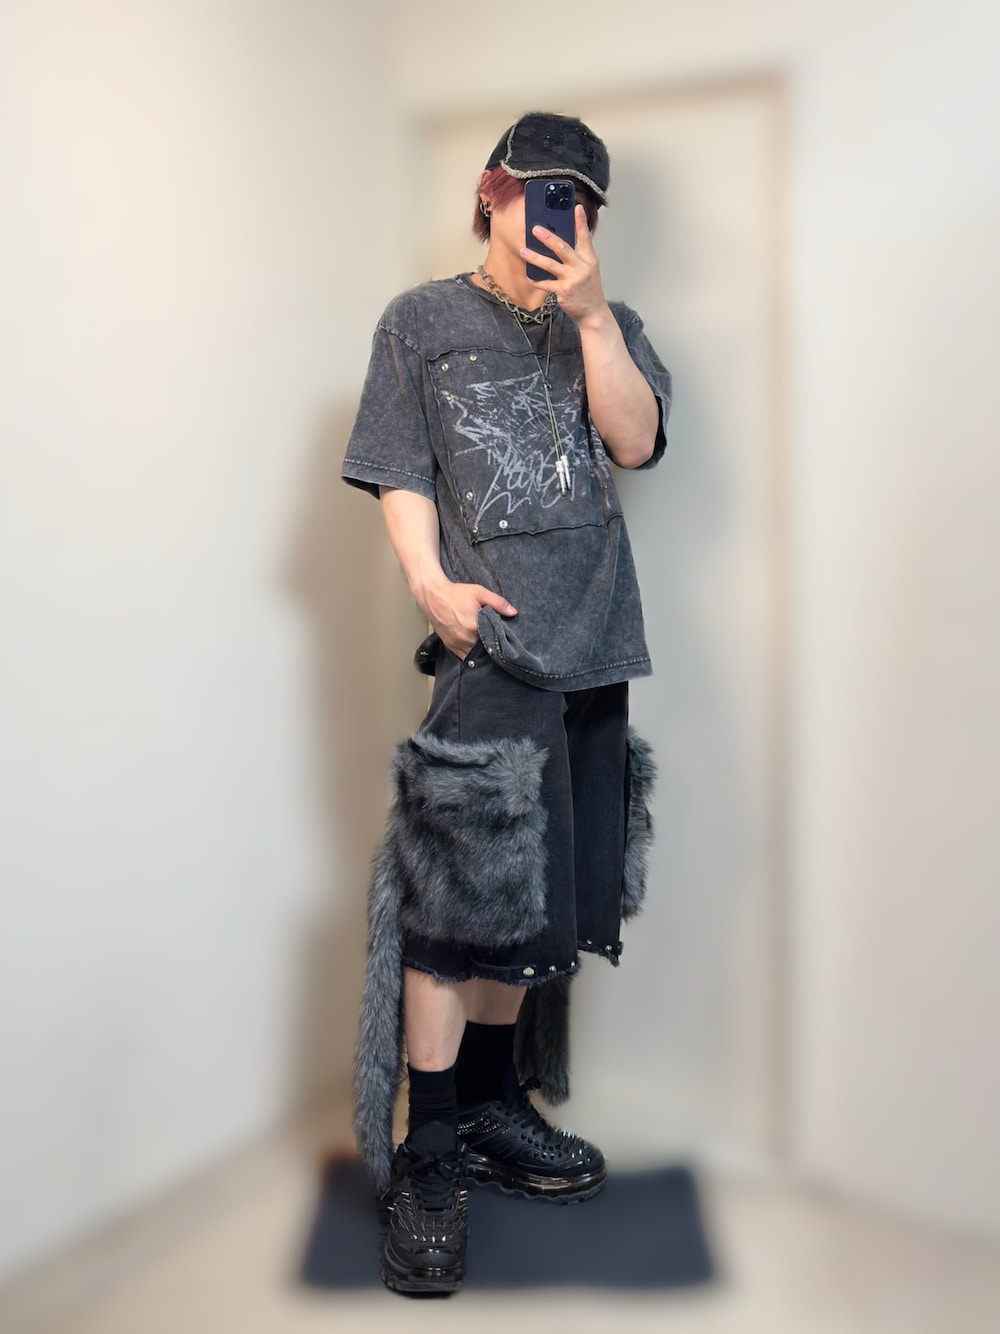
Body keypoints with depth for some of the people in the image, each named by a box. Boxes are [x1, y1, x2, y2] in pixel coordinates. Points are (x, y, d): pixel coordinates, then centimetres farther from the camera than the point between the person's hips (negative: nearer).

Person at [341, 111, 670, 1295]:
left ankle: (491, 1109, 27)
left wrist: (589, 310, -7)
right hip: (489, 641, -4)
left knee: (537, 898, 10)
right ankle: (426, 1160, 5)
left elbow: (636, 441, 1)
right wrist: (432, 581, -13)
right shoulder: (422, 321, 10)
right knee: (460, 898, -8)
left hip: (590, 648, 4)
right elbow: (400, 477, 2)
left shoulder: (608, 326, 18)